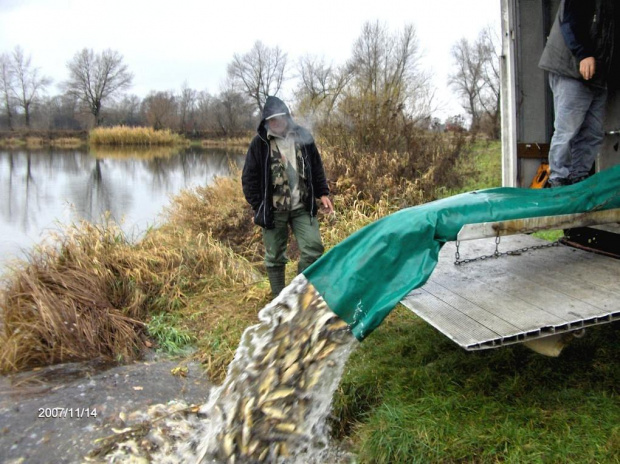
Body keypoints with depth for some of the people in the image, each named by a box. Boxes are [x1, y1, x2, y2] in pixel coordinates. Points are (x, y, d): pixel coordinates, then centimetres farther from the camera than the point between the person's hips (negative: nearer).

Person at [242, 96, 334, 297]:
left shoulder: (303, 137, 2)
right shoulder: (259, 143, -7)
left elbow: (317, 169, 13)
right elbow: (249, 178, -2)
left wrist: (322, 193, 5)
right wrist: (258, 207, -7)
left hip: (302, 207, 2)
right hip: (273, 210, -2)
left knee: (313, 247, -6)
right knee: (275, 257, 7)